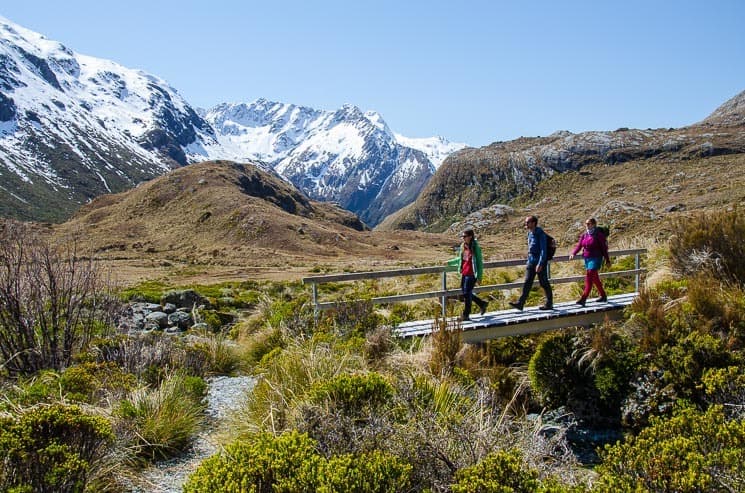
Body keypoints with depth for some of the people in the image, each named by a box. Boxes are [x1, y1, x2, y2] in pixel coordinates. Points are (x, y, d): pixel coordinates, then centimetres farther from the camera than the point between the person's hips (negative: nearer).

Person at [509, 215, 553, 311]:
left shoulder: (540, 234, -14)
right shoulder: (530, 234, 11)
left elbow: (543, 250, -18)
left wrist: (540, 264, -22)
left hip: (540, 262, -8)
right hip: (531, 262, 8)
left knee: (544, 283, 3)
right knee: (527, 283, 1)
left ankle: (549, 304, 16)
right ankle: (520, 303, -3)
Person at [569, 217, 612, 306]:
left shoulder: (599, 235, -8)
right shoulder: (584, 235, 9)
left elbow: (604, 248, -5)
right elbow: (579, 245, 3)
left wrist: (607, 260, -2)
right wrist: (573, 253, -15)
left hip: (596, 258, -7)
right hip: (586, 258, 7)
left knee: (589, 277, -14)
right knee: (595, 278, 16)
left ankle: (583, 299, -18)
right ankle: (603, 296, 32)